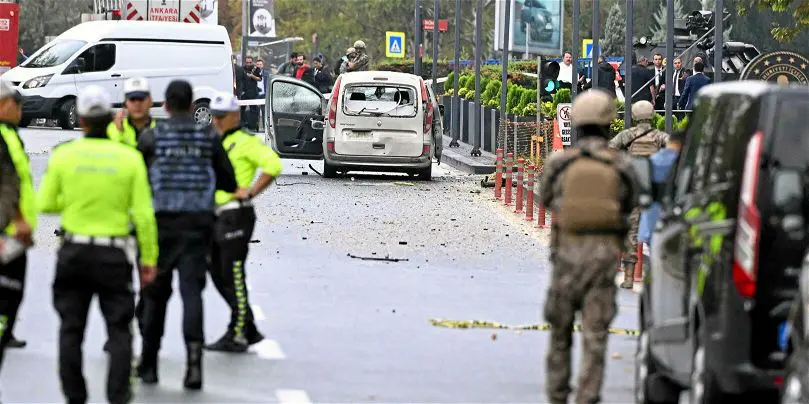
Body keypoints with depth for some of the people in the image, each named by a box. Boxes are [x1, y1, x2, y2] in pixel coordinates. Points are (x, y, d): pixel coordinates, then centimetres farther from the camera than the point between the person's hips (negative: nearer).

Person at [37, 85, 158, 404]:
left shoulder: (63, 155, -4)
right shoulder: (129, 158, -6)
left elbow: (45, 204, 3)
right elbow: (143, 214, -6)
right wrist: (149, 259, 1)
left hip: (73, 252, 1)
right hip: (113, 254, -1)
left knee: (71, 327, 11)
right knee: (119, 329, 6)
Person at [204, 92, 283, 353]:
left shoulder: (245, 142, -8)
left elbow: (273, 165, -20)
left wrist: (250, 192, -19)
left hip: (235, 215, -9)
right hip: (215, 215, 9)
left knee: (233, 276, -8)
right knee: (218, 276, 11)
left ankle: (237, 335, -3)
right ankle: (250, 331, 18)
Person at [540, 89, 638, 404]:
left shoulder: (559, 163, -4)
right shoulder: (622, 166, -4)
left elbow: (546, 199, 13)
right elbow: (630, 205, 11)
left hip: (567, 252, 1)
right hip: (605, 255, -1)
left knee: (560, 331, 15)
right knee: (595, 336, 1)